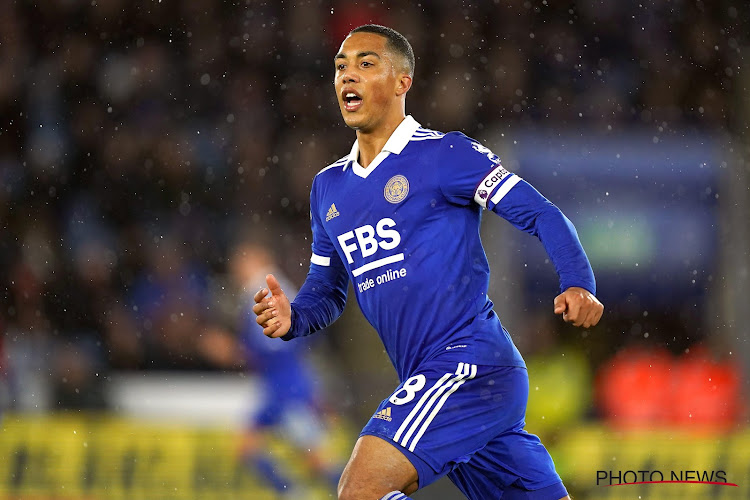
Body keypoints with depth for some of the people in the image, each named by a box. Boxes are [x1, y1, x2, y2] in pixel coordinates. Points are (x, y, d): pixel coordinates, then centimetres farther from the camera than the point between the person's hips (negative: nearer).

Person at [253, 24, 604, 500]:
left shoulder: (445, 154, -4)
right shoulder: (328, 187, 18)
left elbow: (542, 215, -7)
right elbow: (326, 291, 23)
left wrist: (579, 284, -23)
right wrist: (292, 318, 1)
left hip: (470, 362, -8)